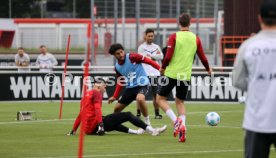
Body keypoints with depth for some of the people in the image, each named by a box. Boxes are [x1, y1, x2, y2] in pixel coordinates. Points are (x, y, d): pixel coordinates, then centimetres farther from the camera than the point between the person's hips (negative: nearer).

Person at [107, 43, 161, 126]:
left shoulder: (132, 57, -15)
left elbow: (148, 60, -14)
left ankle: (147, 122, -22)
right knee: (117, 108, 9)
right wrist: (115, 97, 13)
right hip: (130, 87, 7)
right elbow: (120, 82, 16)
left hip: (142, 84, -7)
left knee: (140, 99, -39)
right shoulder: (117, 67, 4)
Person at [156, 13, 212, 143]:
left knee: (160, 98, 8)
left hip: (172, 74, -4)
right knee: (180, 102, 18)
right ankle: (182, 127, -1)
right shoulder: (196, 39, 3)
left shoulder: (174, 37, -8)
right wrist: (208, 69, 26)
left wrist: (163, 67, 6)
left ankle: (176, 121, -12)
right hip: (186, 76, 4)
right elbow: (203, 58, 7)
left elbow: (168, 57, -13)